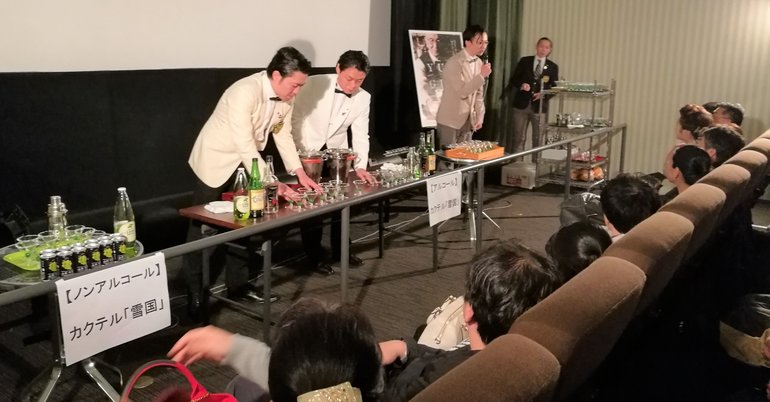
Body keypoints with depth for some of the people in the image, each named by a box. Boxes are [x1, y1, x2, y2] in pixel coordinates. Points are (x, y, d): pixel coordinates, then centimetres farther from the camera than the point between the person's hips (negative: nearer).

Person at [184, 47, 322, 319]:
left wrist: (300, 173, -11)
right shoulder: (245, 92, -33)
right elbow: (245, 145, -36)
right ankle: (195, 294, 18)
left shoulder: (285, 97, -9)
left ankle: (237, 286, 25)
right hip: (216, 162, -7)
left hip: (246, 163, 7)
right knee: (203, 229, 5)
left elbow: (283, 135, 0)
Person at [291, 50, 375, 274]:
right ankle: (315, 256, 13)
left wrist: (360, 166, -21)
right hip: (308, 152, -3)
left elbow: (360, 135, -8)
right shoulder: (314, 84, -18)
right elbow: (296, 119, -12)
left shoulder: (363, 98, -8)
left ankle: (340, 250, 25)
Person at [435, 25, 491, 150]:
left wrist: (480, 117, 7)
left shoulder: (479, 63, 8)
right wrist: (482, 76, -22)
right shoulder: (454, 63, -16)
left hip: (468, 121, 7)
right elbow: (462, 91, -22)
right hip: (450, 120, -7)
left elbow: (479, 93, 12)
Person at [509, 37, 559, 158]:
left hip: (540, 107, 1)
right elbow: (513, 79, 4)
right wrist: (522, 84, -16)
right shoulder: (524, 61, 6)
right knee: (519, 138, 2)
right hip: (521, 104, 0)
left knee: (538, 139, 4)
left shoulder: (553, 67, 7)